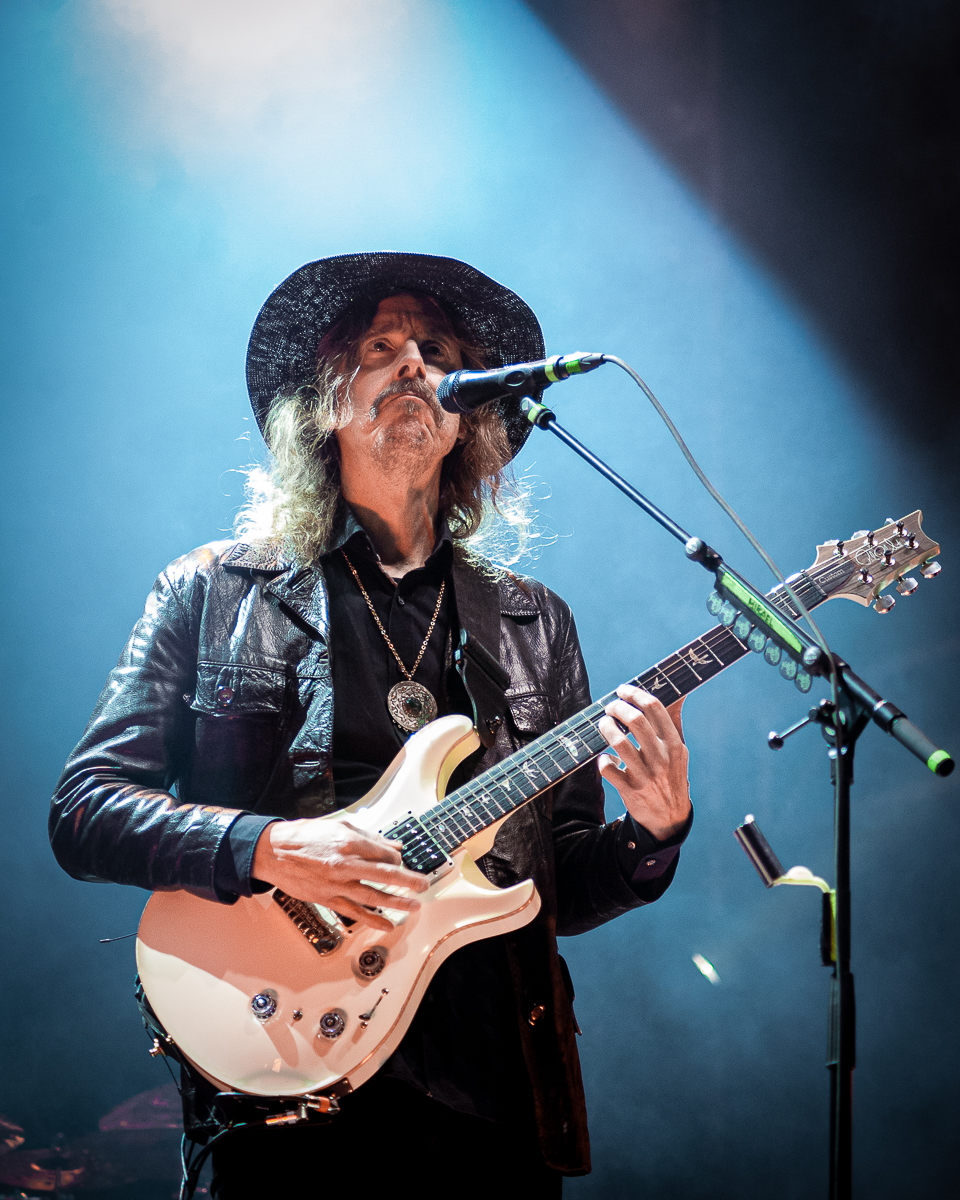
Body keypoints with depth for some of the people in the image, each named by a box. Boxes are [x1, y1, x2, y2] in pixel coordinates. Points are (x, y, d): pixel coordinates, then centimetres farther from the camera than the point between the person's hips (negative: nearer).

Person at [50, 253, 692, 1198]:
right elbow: (82, 809, -2)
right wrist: (262, 848, -17)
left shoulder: (534, 622, 12)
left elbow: (561, 891, 11)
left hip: (495, 1080, 3)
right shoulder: (211, 594, 4)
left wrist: (649, 835, -9)